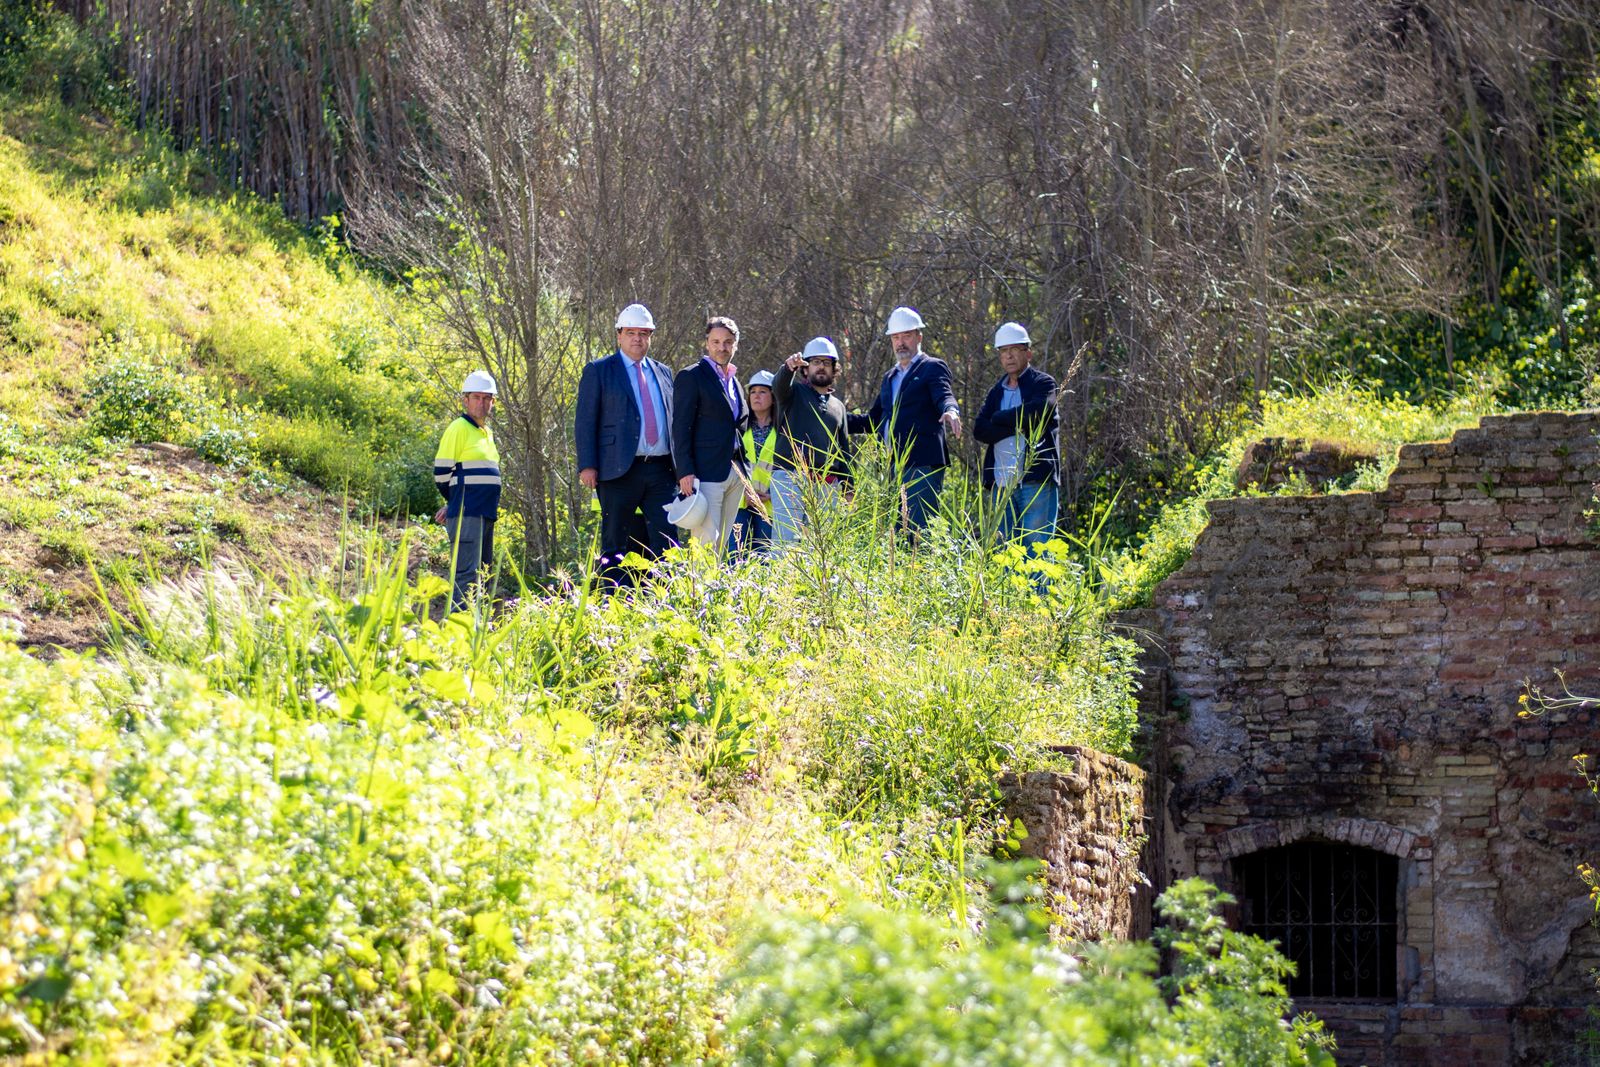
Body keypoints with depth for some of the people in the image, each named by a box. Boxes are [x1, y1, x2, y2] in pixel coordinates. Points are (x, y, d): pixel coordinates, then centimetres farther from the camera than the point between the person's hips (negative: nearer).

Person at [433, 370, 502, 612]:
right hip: (466, 513, -9)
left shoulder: (486, 432, 19)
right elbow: (442, 473, -8)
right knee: (466, 573, -15)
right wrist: (455, 503, 6)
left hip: (485, 514, 9)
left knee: (481, 572, 12)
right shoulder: (459, 428, -7)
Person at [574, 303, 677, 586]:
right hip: (619, 468, -4)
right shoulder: (598, 371, 3)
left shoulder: (663, 373, 18)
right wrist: (587, 466, -11)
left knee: (665, 540, -2)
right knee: (616, 544, 0)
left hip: (660, 470, 4)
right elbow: (585, 421, -1)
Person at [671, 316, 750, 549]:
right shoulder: (690, 377, -3)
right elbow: (680, 427, -9)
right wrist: (685, 472, -17)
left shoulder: (735, 382, 19)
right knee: (706, 544, -13)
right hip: (706, 474, -7)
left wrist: (744, 472, 16)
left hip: (735, 474, 7)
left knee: (721, 544, 6)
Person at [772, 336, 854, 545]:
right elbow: (779, 385, -15)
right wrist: (789, 368, -38)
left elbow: (844, 451, 24)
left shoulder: (838, 406, 23)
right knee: (785, 538, -13)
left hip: (827, 484, 5)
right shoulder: (794, 393, 10)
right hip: (790, 478, -5)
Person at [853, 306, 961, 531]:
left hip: (922, 464, -7)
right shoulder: (889, 377, 24)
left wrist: (951, 411, -39)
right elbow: (874, 420, 29)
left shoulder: (933, 368, 3)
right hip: (893, 467, 7)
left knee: (919, 528, -14)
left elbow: (945, 397, -15)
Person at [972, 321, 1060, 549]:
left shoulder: (1043, 383, 3)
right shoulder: (996, 391, 19)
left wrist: (999, 418, -2)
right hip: (1002, 485, 6)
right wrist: (1017, 425, -9)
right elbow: (979, 430, 4)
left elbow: (1034, 413, -17)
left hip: (1037, 481, -6)